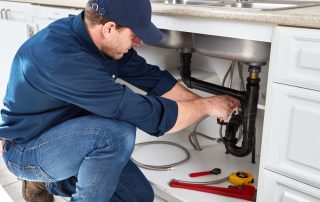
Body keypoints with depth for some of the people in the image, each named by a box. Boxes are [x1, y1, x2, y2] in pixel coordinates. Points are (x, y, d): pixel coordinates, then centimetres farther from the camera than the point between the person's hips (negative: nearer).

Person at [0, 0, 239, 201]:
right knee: (117, 132, -33)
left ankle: (49, 182, 18)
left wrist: (202, 102, 1)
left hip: (67, 136, 8)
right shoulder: (62, 56, -35)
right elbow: (146, 115, -35)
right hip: (26, 150, -7)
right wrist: (206, 106, -20)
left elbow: (151, 77, 0)